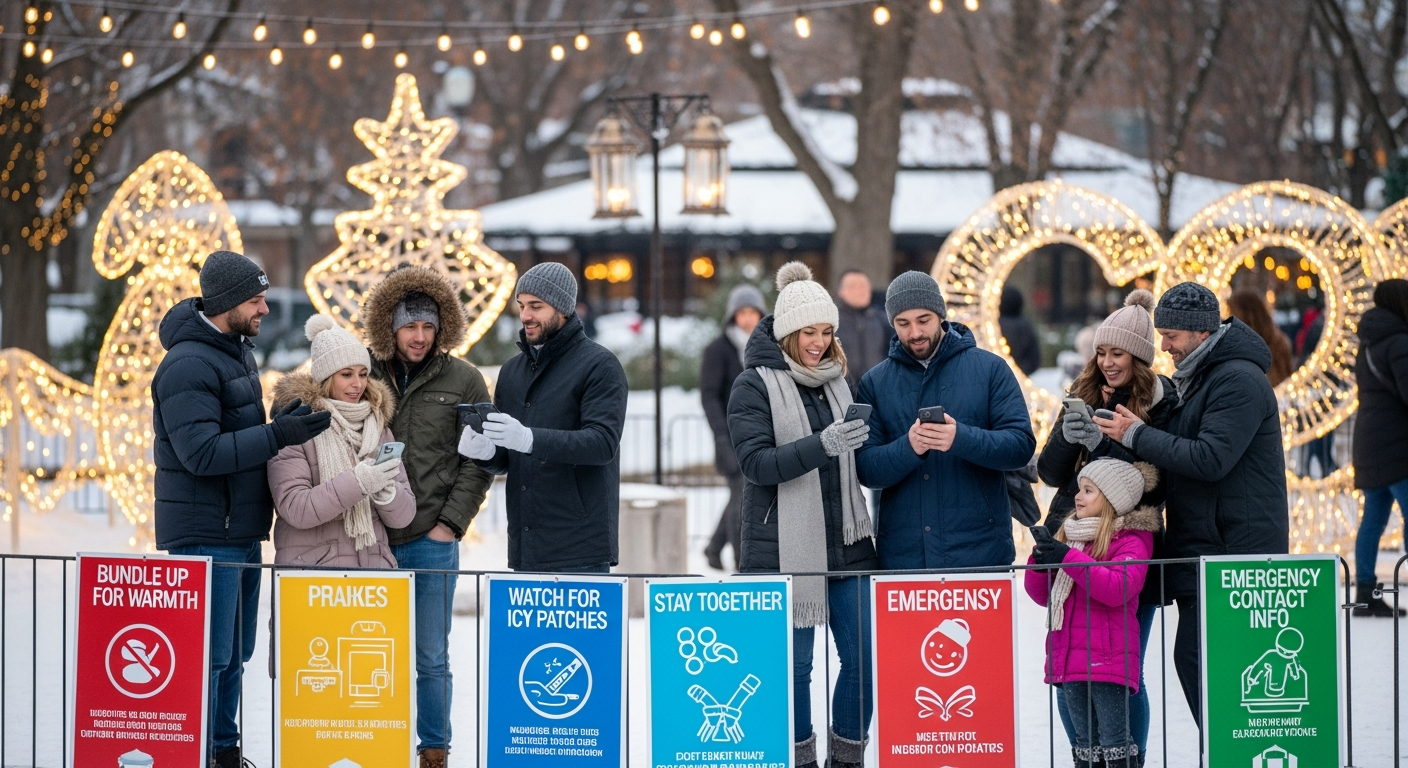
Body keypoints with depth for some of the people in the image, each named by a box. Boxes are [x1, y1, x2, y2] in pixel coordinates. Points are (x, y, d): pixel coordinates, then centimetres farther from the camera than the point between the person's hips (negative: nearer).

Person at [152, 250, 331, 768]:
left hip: (242, 529, 10)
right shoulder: (188, 365, -18)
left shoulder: (239, 351, 14)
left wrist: (283, 427, 8)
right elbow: (202, 453, -24)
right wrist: (277, 435, -26)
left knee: (233, 655, 16)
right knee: (207, 657, -7)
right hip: (205, 535, -10)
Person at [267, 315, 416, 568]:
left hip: (373, 566, 4)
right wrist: (357, 483, -19)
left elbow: (404, 516, 11)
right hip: (310, 565, -4)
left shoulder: (379, 429, 15)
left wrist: (386, 490, -11)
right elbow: (293, 509, -11)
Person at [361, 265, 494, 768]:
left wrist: (452, 523, -5)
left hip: (431, 539, -1)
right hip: (371, 539, 2)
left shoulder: (464, 381, 2)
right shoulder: (366, 375, 5)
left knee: (431, 658, 3)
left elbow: (478, 462, 3)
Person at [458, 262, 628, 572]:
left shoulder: (599, 365, -4)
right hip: (524, 547, 6)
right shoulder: (513, 369, 17)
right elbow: (504, 461, 18)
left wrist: (530, 439, -30)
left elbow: (603, 442, -17)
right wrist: (486, 452, -8)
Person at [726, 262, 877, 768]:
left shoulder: (837, 379, 12)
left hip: (845, 544, 5)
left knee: (863, 658, 2)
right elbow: (757, 463, -16)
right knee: (794, 663, 0)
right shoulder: (755, 386, -4)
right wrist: (821, 445, -28)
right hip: (784, 549, -5)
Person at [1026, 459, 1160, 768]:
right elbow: (1044, 595, 18)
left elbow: (1119, 588, -23)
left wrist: (1068, 558, -24)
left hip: (1107, 659, -7)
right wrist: (1040, 560, -3)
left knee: (1114, 738, -8)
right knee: (1085, 741, 11)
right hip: (1070, 659, 7)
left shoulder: (1130, 541, -5)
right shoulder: (1069, 535, 17)